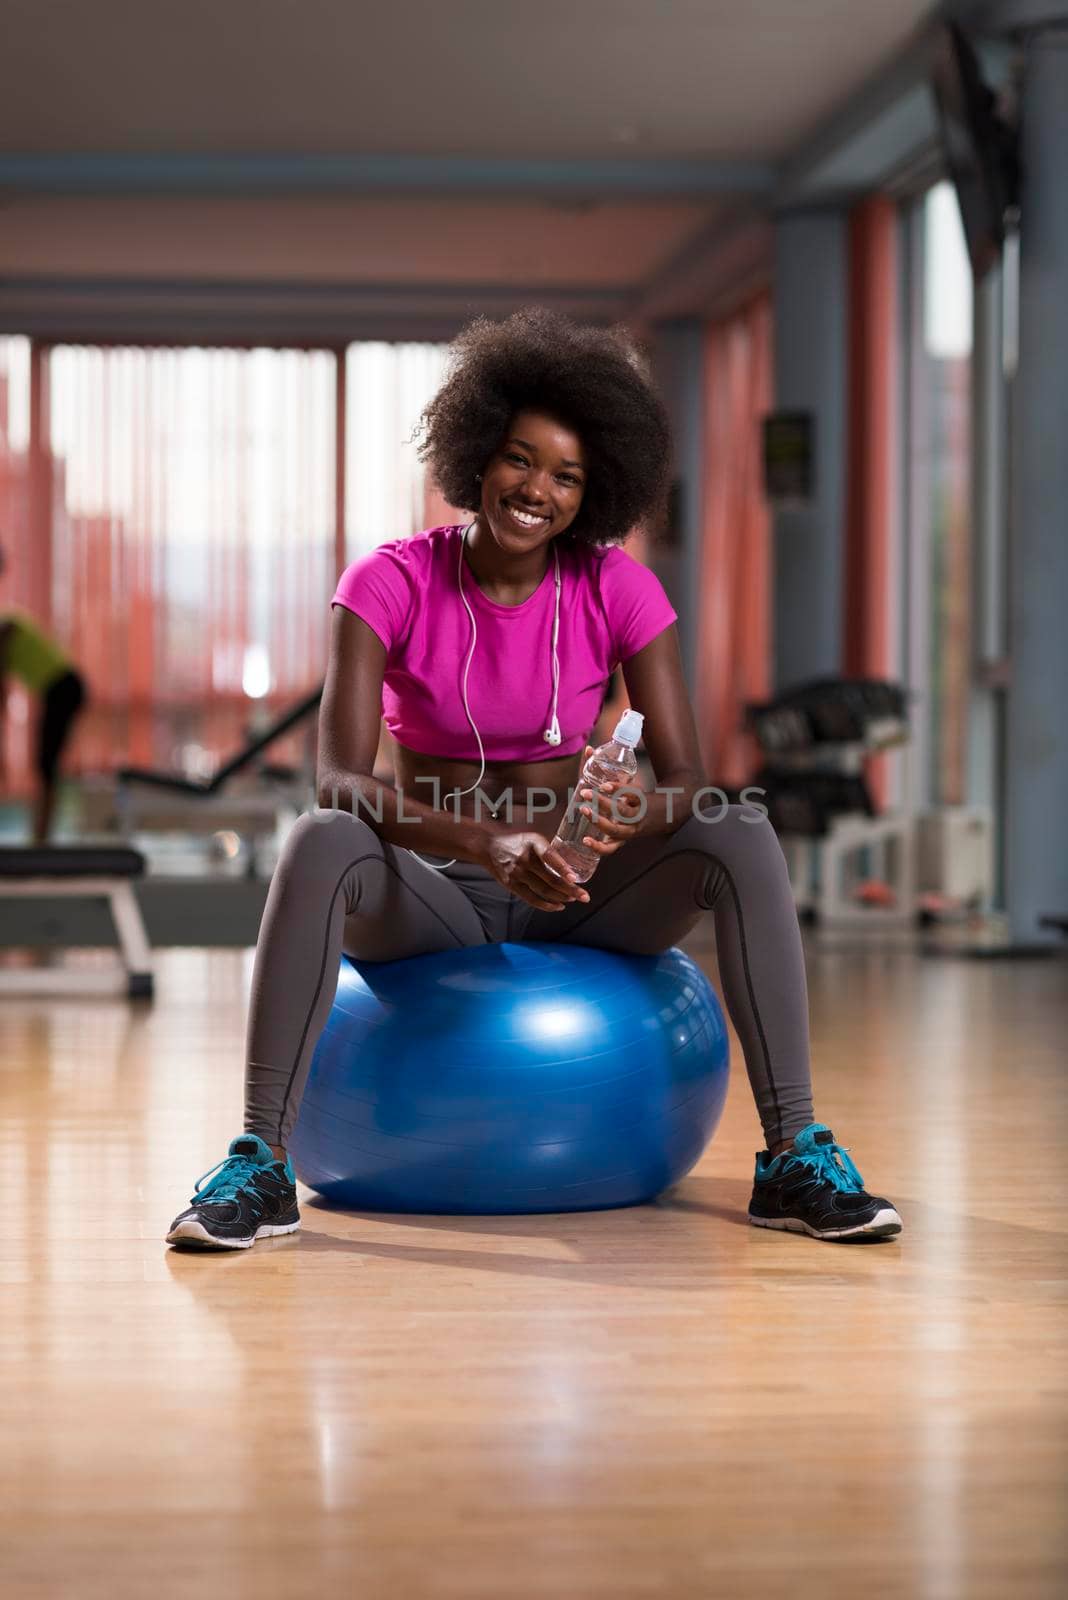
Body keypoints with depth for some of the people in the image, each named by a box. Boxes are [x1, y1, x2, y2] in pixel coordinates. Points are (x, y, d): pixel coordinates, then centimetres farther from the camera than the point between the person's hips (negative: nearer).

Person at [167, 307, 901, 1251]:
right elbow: (340, 778, -24)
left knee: (744, 836, -26)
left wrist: (634, 819, -37)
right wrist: (483, 842, -40)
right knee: (319, 845, -36)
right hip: (434, 897, -2)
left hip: (573, 894, 2)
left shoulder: (618, 588, -7)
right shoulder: (391, 582, -12)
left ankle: (795, 1158, -23)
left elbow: (687, 779, -12)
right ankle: (260, 1166, -32)